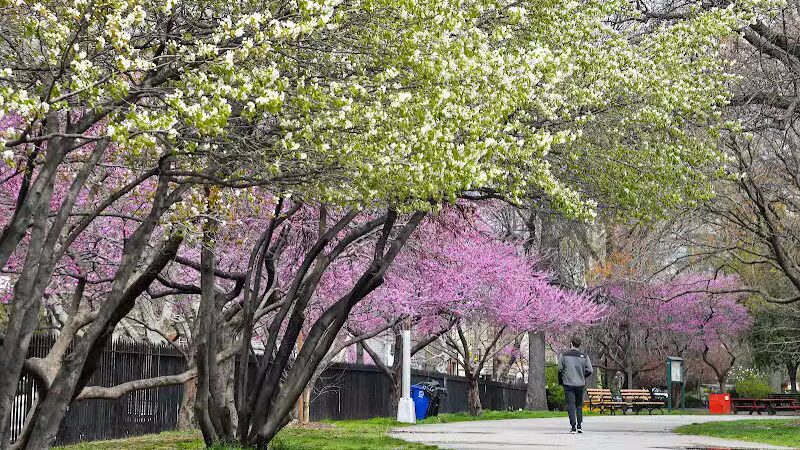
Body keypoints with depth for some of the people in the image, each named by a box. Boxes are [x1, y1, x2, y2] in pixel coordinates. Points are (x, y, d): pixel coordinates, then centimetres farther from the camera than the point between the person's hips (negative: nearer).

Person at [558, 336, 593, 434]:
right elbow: (590, 371, -3)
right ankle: (579, 426, 13)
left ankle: (573, 427, -7)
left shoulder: (564, 356, -5)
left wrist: (561, 381, 13)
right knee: (579, 405, 17)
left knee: (571, 406, 0)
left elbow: (560, 370, -4)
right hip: (580, 384, 2)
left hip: (568, 384, -2)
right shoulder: (584, 356, -2)